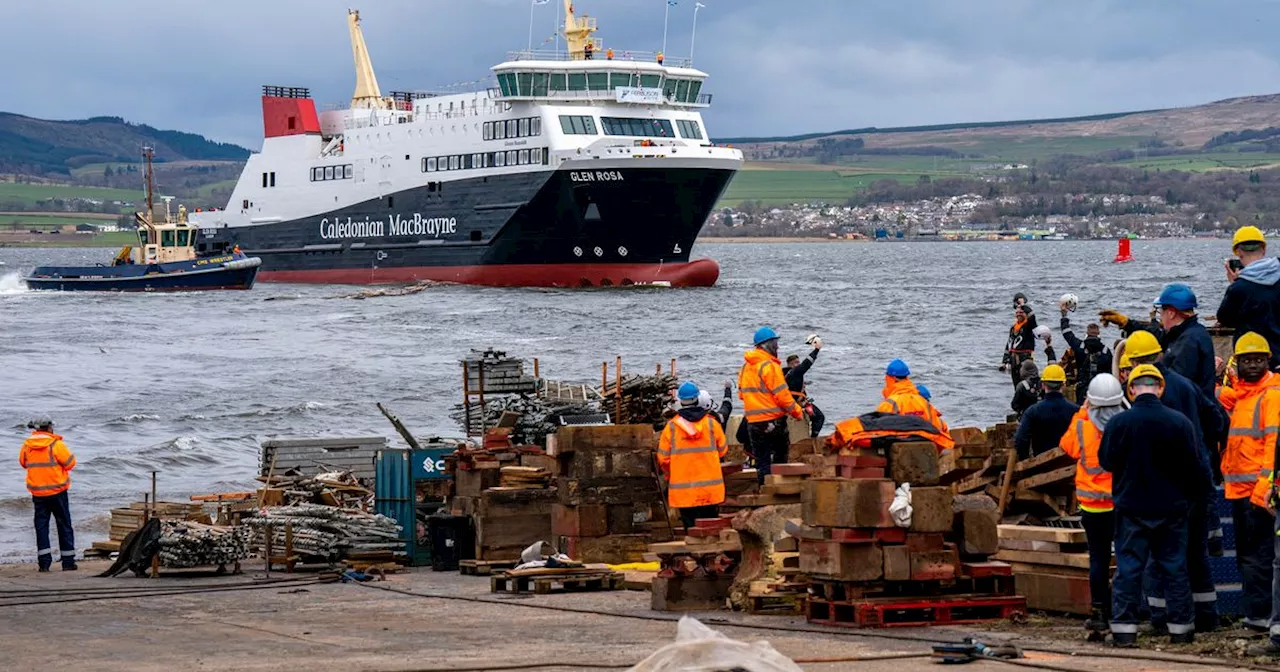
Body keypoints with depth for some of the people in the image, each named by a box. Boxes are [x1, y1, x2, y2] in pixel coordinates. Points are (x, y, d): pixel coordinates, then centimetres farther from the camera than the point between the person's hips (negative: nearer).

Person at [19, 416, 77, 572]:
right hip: (57, 490, -3)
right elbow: (70, 463, -10)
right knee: (64, 525, 7)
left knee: (41, 525, 8)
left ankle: (44, 562, 2)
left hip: (37, 492, 3)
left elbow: (23, 463, 14)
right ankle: (68, 561, 9)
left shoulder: (27, 445, -1)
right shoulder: (56, 445, -14)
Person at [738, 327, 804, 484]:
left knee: (761, 459, 7)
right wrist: (797, 411, -2)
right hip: (773, 420, -5)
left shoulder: (746, 366, 10)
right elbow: (782, 395, -14)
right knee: (781, 453, 11)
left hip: (753, 421, 5)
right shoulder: (770, 366, -13)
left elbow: (741, 393, 17)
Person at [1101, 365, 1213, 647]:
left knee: (1128, 568, 4)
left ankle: (1124, 628, 0)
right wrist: (1196, 498, 13)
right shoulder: (1179, 422, -9)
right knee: (1174, 568, 10)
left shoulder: (1118, 423, -12)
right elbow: (1196, 467, -3)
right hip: (1171, 508, 1)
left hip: (1131, 508, -1)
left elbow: (1106, 462, 0)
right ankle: (1181, 628, 12)